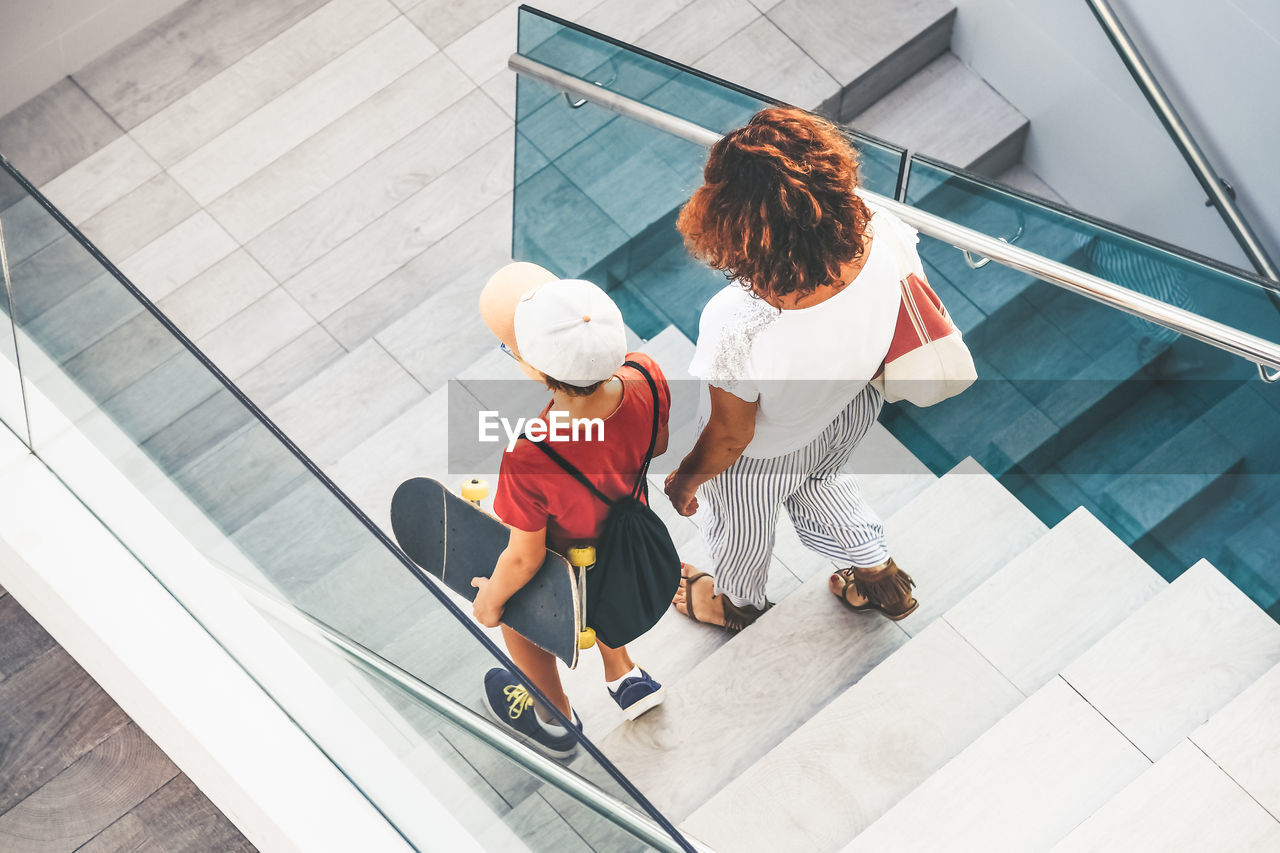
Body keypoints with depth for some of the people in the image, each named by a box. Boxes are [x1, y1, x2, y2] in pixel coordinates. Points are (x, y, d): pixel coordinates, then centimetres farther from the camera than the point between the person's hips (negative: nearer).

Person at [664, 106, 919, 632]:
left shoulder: (737, 329, -47)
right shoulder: (886, 238, -35)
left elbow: (730, 437, -26)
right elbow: (896, 342, -11)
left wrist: (686, 480, -4)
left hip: (762, 458, -3)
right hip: (851, 415, 4)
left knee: (740, 527, 33)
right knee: (820, 484, 40)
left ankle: (739, 604, 64)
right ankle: (880, 574, 61)